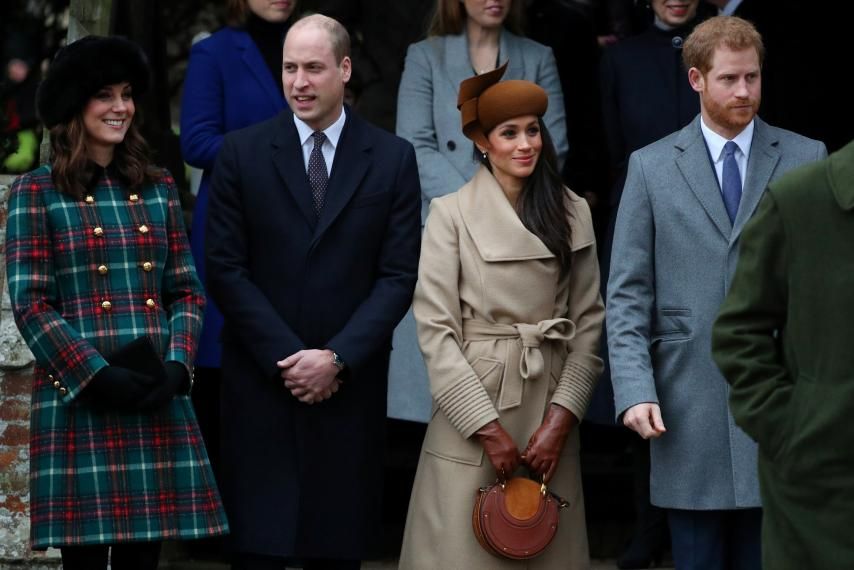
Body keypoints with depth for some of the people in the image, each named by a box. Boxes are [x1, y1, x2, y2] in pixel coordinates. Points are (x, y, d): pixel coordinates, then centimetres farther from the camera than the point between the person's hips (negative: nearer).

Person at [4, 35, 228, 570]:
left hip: (158, 402, 4)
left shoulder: (158, 189, 14)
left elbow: (188, 291, 12)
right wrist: (98, 376, -14)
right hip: (77, 400, -4)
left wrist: (177, 366, -5)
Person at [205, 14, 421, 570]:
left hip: (351, 384, 1)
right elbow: (226, 268, -2)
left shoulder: (393, 158, 3)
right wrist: (287, 357, -9)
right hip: (262, 381, -1)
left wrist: (337, 357, -10)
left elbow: (399, 274, 0)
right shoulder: (242, 152, 2)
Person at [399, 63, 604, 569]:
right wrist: (488, 428, -12)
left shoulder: (574, 213, 6)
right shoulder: (452, 213, -4)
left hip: (551, 402, 3)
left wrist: (561, 418, -6)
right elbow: (435, 328, -8)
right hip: (472, 398, -3)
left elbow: (589, 321, 5)